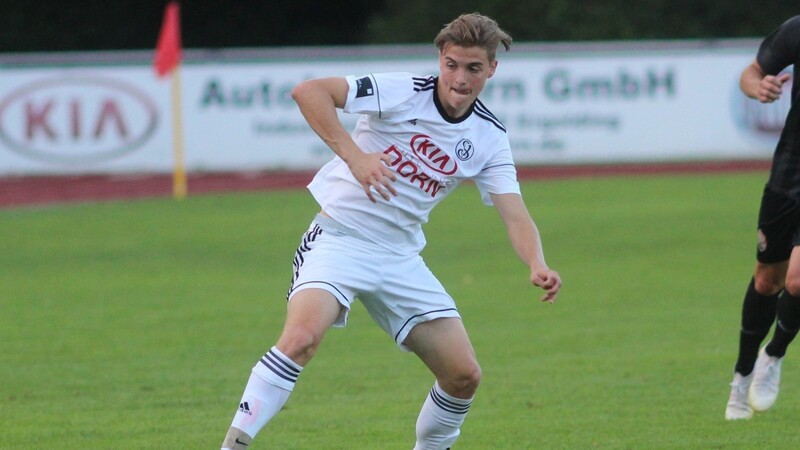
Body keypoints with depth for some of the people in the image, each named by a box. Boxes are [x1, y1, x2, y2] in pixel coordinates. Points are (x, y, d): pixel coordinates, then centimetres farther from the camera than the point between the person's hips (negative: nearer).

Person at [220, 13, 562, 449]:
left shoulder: (488, 138, 1)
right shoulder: (404, 93, -13)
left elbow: (515, 217, -5)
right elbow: (307, 91, -20)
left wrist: (537, 266, -25)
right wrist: (354, 155, -27)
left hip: (400, 256, 5)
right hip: (339, 237, -5)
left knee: (464, 375, 1)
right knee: (301, 337, -32)